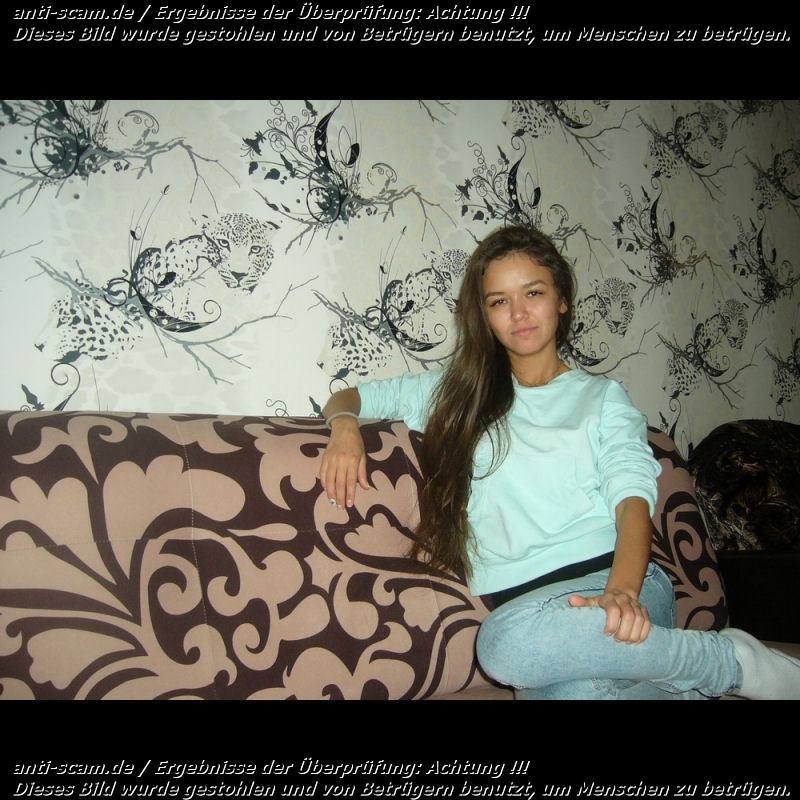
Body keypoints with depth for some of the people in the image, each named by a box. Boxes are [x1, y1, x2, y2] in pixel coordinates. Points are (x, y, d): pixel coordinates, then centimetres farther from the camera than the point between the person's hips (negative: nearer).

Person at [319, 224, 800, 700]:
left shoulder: (601, 397, 15)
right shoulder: (459, 393, 20)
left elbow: (633, 498, -1)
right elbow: (350, 397, 25)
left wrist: (622, 590, -21)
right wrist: (345, 427, -1)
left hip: (607, 580, -1)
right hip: (523, 604, 1)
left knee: (511, 641, -36)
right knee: (567, 688, -35)